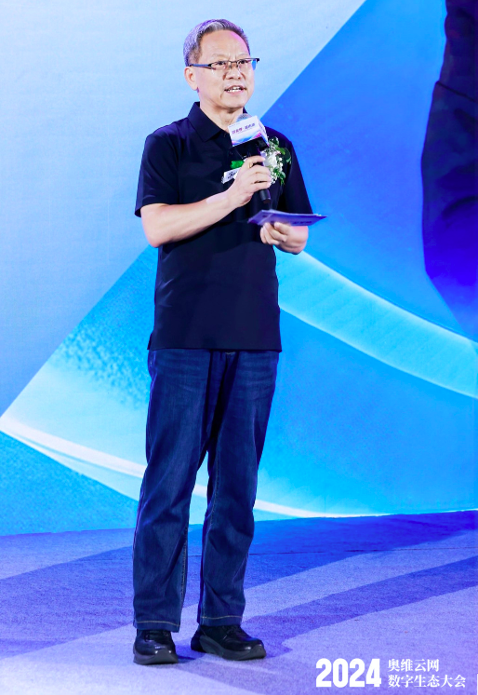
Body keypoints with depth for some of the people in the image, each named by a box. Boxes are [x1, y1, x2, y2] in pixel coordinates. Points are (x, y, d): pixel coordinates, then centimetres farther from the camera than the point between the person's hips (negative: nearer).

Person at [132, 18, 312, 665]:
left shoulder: (275, 147, 16)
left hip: (255, 339, 4)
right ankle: (154, 624, 2)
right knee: (169, 484, -4)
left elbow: (299, 237, 18)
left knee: (237, 487, 5)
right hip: (184, 338, -4)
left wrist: (282, 233, -5)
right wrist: (232, 198, -18)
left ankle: (222, 621, 12)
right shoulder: (167, 145, 3)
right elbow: (157, 226, -11)